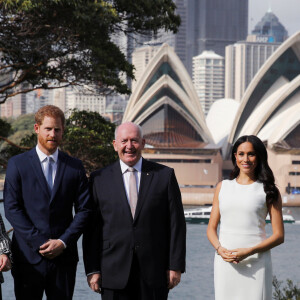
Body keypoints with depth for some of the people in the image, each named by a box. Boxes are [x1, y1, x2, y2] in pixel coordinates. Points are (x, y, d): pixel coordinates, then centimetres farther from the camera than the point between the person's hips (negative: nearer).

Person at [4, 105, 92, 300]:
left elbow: (84, 210, 6)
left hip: (63, 257, 2)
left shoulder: (75, 167, 9)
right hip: (28, 256, -1)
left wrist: (63, 242, -7)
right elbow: (12, 209, -3)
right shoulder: (18, 164, 4)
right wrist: (39, 243, -11)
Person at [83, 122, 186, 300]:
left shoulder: (165, 175, 5)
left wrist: (175, 266, -2)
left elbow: (176, 223, 3)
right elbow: (92, 229, 6)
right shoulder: (100, 179, 6)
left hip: (154, 275, 0)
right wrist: (92, 270, 0)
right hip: (115, 275, 0)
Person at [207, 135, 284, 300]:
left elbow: (279, 235, 1)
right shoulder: (223, 187, 13)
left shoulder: (268, 191, 4)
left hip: (256, 263, -3)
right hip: (224, 262, 3)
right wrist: (220, 248, -6)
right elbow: (211, 228, 15)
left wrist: (248, 252, -13)